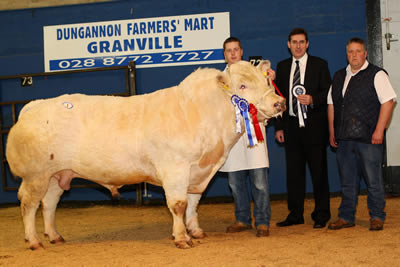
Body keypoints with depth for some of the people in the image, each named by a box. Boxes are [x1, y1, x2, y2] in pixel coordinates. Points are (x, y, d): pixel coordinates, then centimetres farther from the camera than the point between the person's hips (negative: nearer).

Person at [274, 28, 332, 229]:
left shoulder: (319, 65, 2)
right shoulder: (282, 67, 12)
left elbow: (328, 92, -1)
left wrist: (312, 99, -21)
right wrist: (279, 127, 8)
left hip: (314, 126, -3)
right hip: (291, 126, 3)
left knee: (319, 171, 1)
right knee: (293, 172, 6)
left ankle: (321, 214, 10)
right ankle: (295, 214, 14)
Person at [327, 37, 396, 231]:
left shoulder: (376, 75, -2)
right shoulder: (339, 77, 16)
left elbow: (388, 101, -8)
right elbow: (331, 104, 20)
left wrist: (379, 131, -14)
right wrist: (332, 132, 13)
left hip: (369, 138, -5)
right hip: (344, 138, 5)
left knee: (373, 180, -1)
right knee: (347, 180, 9)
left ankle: (377, 217, 10)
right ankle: (346, 217, 17)